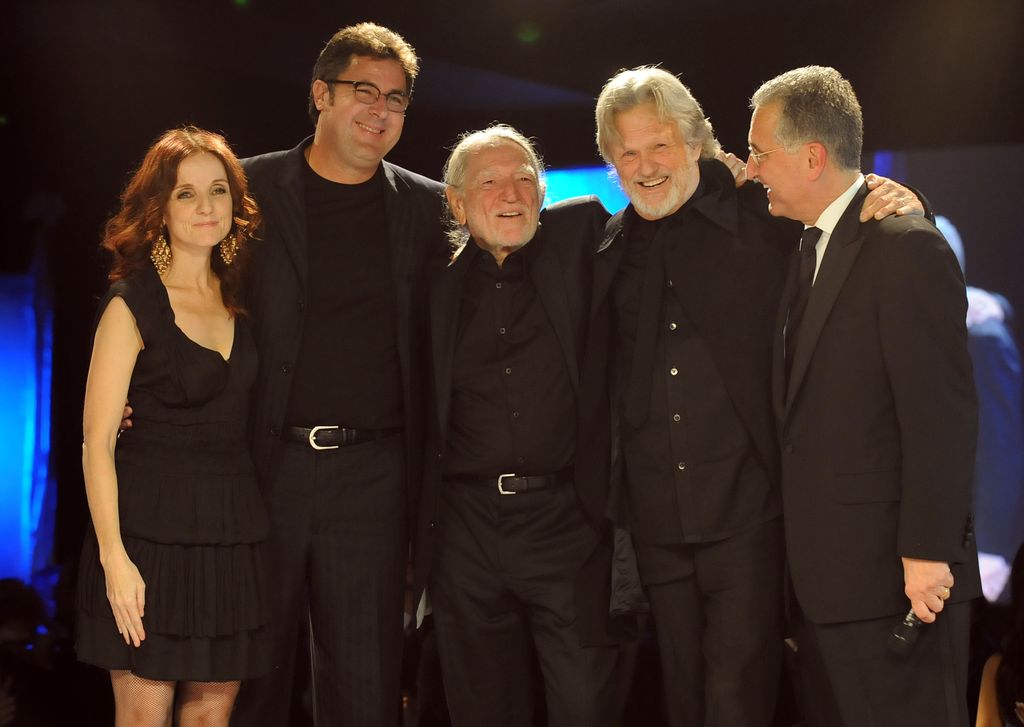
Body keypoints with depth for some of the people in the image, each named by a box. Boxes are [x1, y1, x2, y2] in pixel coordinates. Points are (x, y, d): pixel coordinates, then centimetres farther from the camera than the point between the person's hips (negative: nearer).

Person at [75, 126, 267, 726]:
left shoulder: (240, 303, 11)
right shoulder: (131, 306, -6)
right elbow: (98, 440, -9)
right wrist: (113, 555, -16)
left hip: (233, 529, 5)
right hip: (152, 528, -5)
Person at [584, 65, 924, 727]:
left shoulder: (762, 216, -4)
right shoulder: (611, 248, 9)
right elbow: (600, 383, 18)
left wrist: (891, 204, -16)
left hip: (747, 515, -4)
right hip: (657, 523, 5)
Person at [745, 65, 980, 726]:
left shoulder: (906, 248, -14)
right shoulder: (811, 251, 15)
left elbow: (942, 412, -18)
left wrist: (927, 554, -20)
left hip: (890, 573, -9)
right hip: (825, 573, 9)